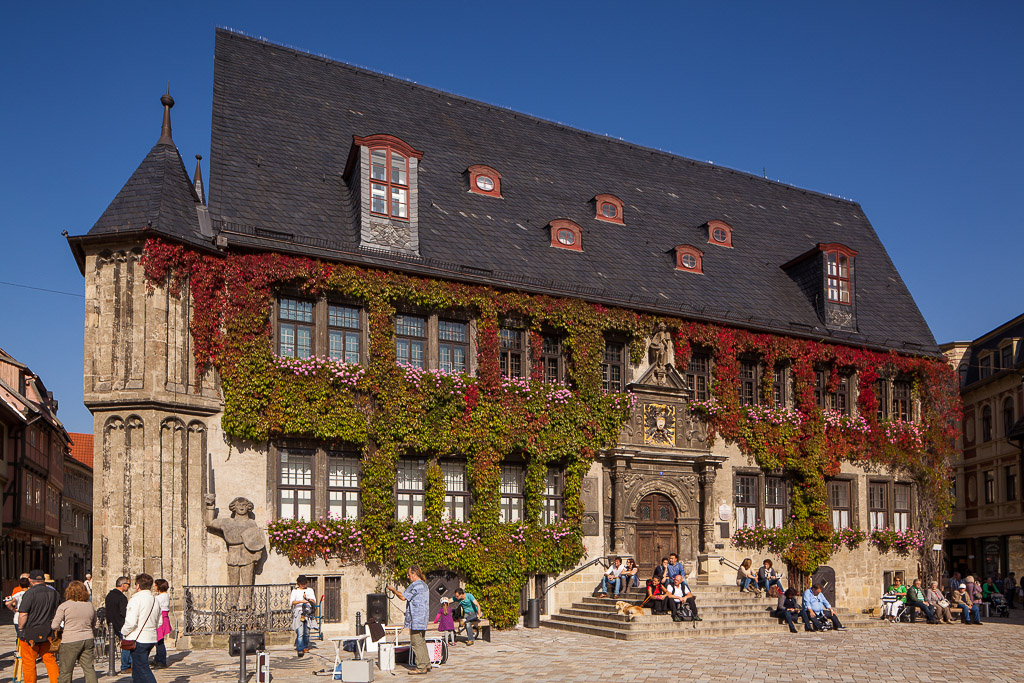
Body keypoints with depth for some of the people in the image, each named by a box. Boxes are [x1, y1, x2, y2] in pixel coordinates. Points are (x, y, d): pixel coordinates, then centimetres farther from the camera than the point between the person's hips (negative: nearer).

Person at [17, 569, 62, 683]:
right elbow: (58, 613, 15)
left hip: (31, 634, -5)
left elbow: (23, 614, -16)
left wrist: (20, 629, -3)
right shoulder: (55, 593, 6)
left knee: (28, 663, 5)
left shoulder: (30, 593, -12)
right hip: (48, 633, 5)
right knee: (50, 660, 13)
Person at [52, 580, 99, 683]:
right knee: (89, 668, 7)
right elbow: (93, 625, 18)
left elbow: (54, 626, -9)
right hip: (88, 640, 4)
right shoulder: (90, 606, 8)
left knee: (65, 671, 5)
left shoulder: (64, 606, -7)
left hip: (70, 641, -4)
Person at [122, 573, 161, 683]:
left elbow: (131, 622, -20)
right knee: (137, 668, 21)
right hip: (152, 638, 8)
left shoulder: (136, 599, -14)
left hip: (138, 640, -8)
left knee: (143, 669, -5)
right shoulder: (155, 600, 10)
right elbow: (158, 623, 15)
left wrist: (124, 631, -2)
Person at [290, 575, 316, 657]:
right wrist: (301, 601, -21)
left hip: (308, 612, 3)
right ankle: (300, 650, -15)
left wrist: (307, 599, -12)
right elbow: (292, 602, -5)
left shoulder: (310, 590, 15)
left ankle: (305, 647, 24)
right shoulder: (295, 591, 8)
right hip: (298, 612, -3)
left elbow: (314, 601, 7)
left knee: (306, 632, 5)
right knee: (300, 633, -14)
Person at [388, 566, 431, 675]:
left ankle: (421, 667, -5)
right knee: (422, 642, 14)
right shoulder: (424, 585, 18)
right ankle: (426, 665, 16)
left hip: (416, 620, -10)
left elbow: (403, 597, -15)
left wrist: (393, 589, -3)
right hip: (422, 619, 10)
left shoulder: (416, 585, -14)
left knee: (416, 643, -6)